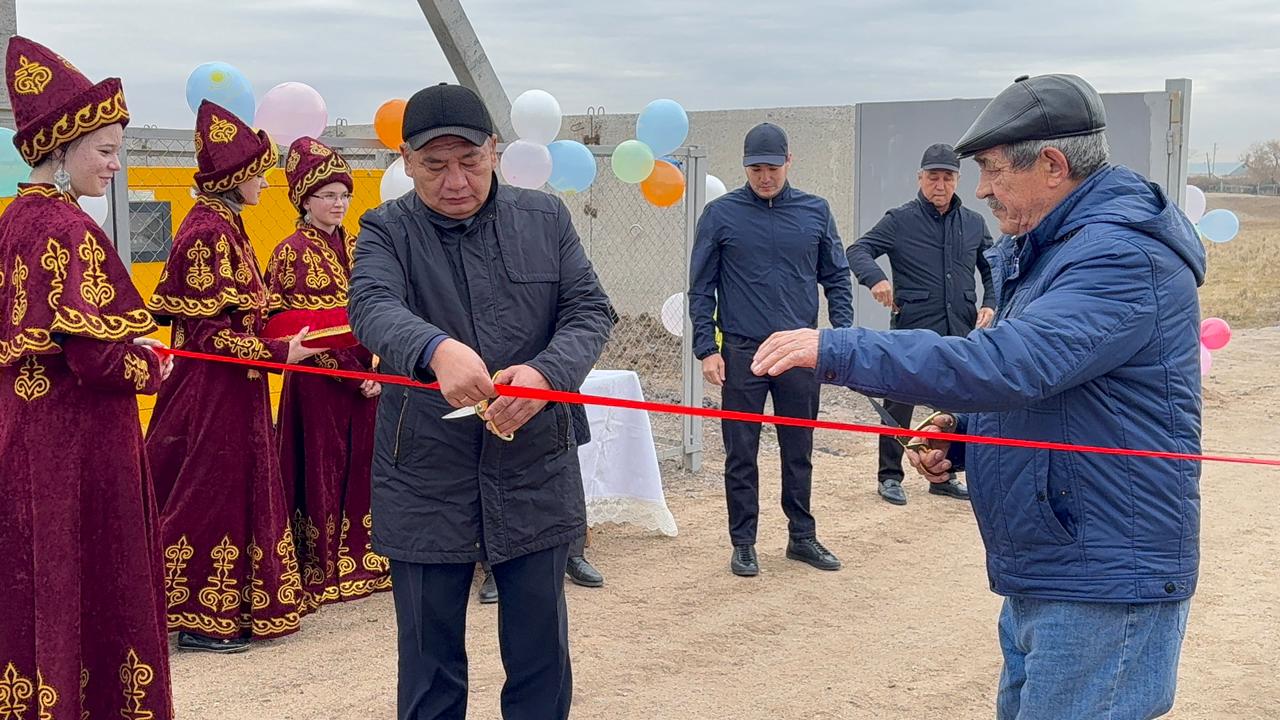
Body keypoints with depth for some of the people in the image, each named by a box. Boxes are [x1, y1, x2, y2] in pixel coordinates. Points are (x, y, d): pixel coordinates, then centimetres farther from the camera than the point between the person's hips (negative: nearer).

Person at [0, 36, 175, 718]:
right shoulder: (63, 226, -17)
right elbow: (94, 356, -23)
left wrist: (128, 342, 10)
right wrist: (150, 365, -3)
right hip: (73, 440, -9)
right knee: (84, 586, 0)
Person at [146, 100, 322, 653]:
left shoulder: (223, 226, 13)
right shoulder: (207, 233, -16)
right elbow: (209, 330, -19)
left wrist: (285, 331, 8)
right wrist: (279, 353, -18)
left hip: (232, 388, 10)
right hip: (216, 389, -10)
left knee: (236, 492, 14)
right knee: (213, 495, -2)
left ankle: (223, 608, 23)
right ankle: (201, 620, 7)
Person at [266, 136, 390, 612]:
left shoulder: (355, 248, 14)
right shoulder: (292, 252, -4)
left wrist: (378, 368, -3)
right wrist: (352, 370, -14)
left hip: (367, 377, 6)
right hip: (317, 379, -5)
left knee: (362, 463, 8)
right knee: (321, 468, -1)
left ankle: (362, 557, 17)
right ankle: (321, 569, 7)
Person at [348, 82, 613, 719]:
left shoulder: (545, 218, 5)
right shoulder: (387, 230, -2)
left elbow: (590, 309, -1)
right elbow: (371, 306, -21)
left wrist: (546, 371, -23)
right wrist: (437, 348, -44)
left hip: (536, 475, 2)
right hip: (425, 482, -1)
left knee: (542, 655, 12)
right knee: (430, 666, 11)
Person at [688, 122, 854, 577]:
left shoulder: (815, 212, 5)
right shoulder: (721, 215, -2)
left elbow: (837, 278, 10)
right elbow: (701, 288, 0)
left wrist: (842, 334, 0)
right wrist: (706, 348, -7)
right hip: (742, 352, -2)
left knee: (799, 451, 12)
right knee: (741, 455, 4)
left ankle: (802, 536, 24)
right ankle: (743, 544, 15)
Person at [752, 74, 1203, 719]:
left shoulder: (1123, 256, -20)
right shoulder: (1046, 249, 13)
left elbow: (1009, 365, -33)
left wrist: (840, 350, -31)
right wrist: (962, 436, 3)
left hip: (1103, 588, -10)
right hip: (1039, 574, 10)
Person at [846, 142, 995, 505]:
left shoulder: (974, 223, 10)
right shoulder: (900, 220, -3)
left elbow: (992, 269, 19)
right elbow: (858, 250, -9)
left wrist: (990, 303, 2)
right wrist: (876, 278, -28)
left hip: (961, 332, 5)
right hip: (913, 330, -4)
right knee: (899, 403, 0)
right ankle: (890, 476, 12)